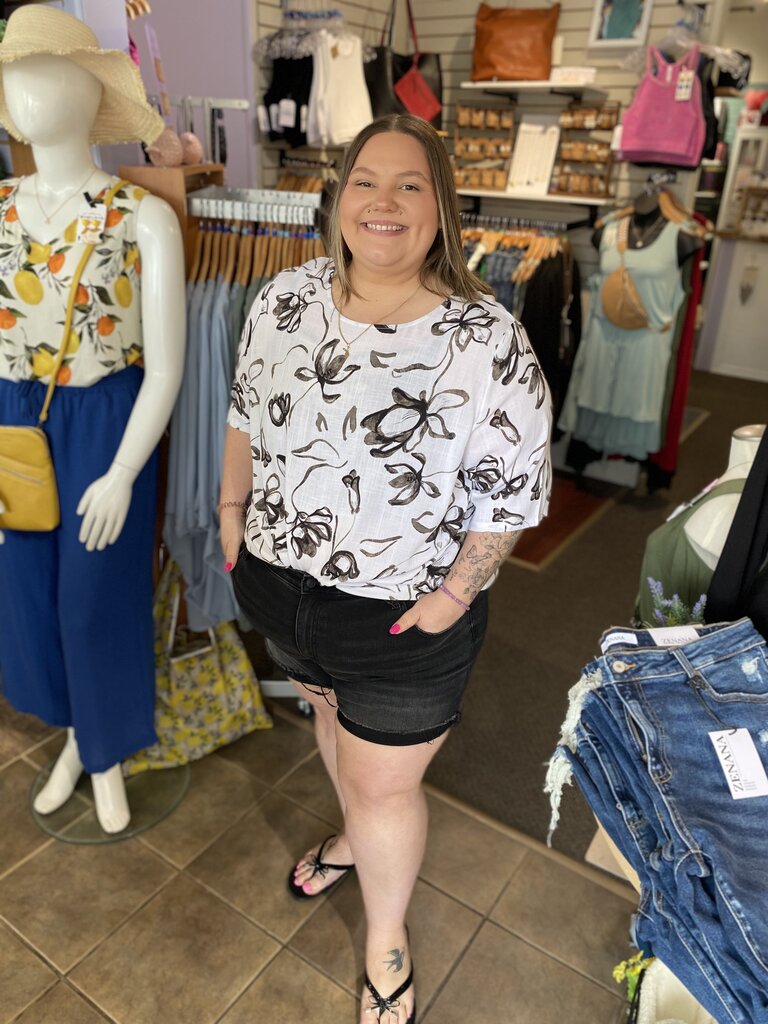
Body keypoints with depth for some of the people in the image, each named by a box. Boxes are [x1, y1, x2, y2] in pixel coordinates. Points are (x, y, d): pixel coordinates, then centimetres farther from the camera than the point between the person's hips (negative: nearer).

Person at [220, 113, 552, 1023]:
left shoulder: (487, 342, -21)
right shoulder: (286, 299, -4)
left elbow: (512, 488, -15)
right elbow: (246, 410, 8)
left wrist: (455, 592, -14)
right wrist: (231, 510, 9)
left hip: (403, 616, -5)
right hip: (279, 583, 6)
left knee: (383, 784, 12)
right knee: (329, 711, 29)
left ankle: (385, 943, 44)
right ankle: (357, 835, 62)